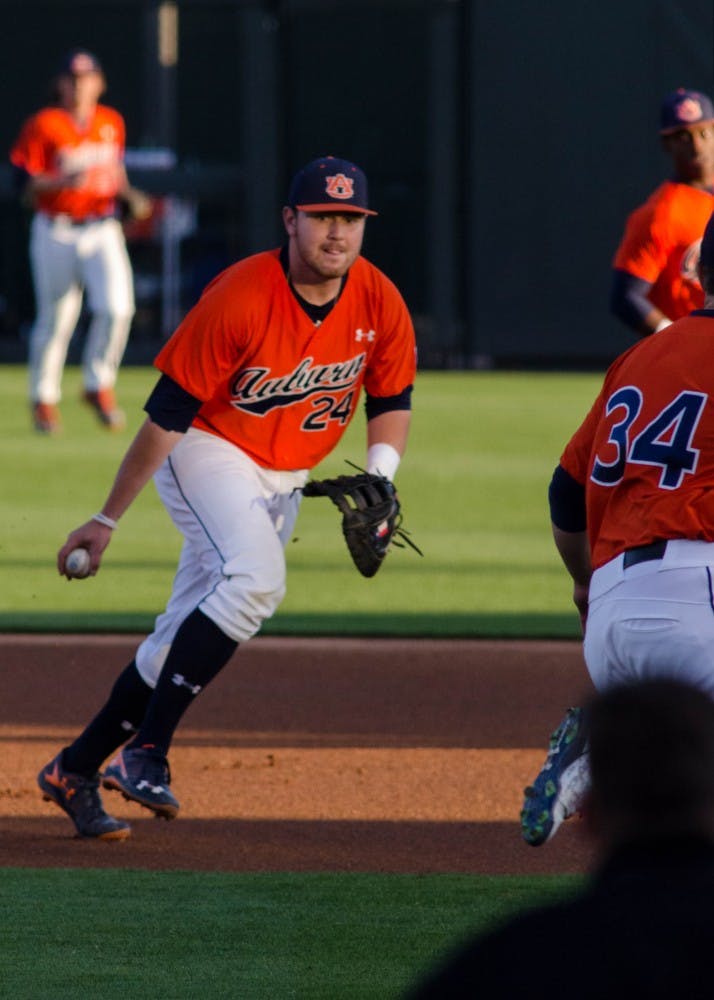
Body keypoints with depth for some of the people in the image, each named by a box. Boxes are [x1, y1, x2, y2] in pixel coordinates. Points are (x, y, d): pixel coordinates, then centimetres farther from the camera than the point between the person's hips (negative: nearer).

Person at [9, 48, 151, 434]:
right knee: (54, 320, 4)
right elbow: (24, 182, -9)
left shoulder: (111, 123, 8)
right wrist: (61, 182, -25)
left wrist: (131, 197, 5)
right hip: (56, 234, -3)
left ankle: (99, 386, 2)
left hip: (103, 231, 3)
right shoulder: (42, 126, -6)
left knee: (117, 307, -16)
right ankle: (44, 399, 22)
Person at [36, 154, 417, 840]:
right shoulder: (239, 298, -24)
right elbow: (168, 411, -20)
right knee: (255, 578, -30)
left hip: (284, 480, 6)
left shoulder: (380, 305, -9)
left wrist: (378, 480, -13)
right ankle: (145, 751, -28)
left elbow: (392, 401, 8)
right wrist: (107, 520, -17)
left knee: (189, 633, 5)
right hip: (209, 450, -6)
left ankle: (76, 769, 17)